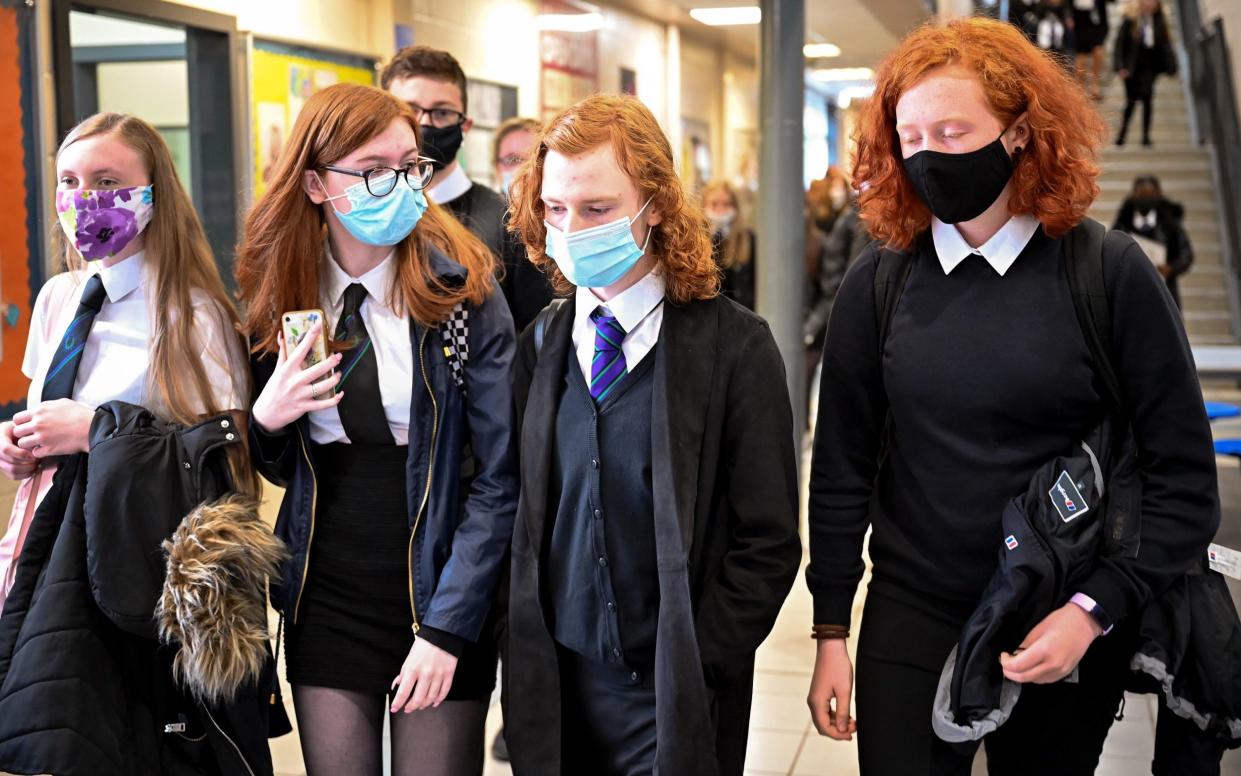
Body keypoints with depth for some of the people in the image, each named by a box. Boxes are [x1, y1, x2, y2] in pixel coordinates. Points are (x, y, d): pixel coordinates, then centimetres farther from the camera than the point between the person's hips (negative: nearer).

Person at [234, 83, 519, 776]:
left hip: (440, 604, -3)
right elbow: (275, 467, 11)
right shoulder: (280, 297, 0)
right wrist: (265, 420, -11)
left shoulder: (465, 295, -10)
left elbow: (499, 481, -10)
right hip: (324, 606, 3)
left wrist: (447, 628, -14)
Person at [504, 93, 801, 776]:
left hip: (675, 696, -3)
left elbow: (768, 543, -8)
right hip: (557, 688, 4)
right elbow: (520, 515, 7)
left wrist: (696, 669, -11)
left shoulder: (733, 346, -9)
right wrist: (527, 655, 0)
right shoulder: (541, 344, 3)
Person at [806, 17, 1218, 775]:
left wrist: (1094, 612, -15)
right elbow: (842, 469, 1)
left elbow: (1185, 479, -7)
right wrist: (831, 632, 1)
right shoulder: (878, 282, -4)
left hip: (1066, 632, -1)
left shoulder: (1112, 273, -9)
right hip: (909, 623, 1)